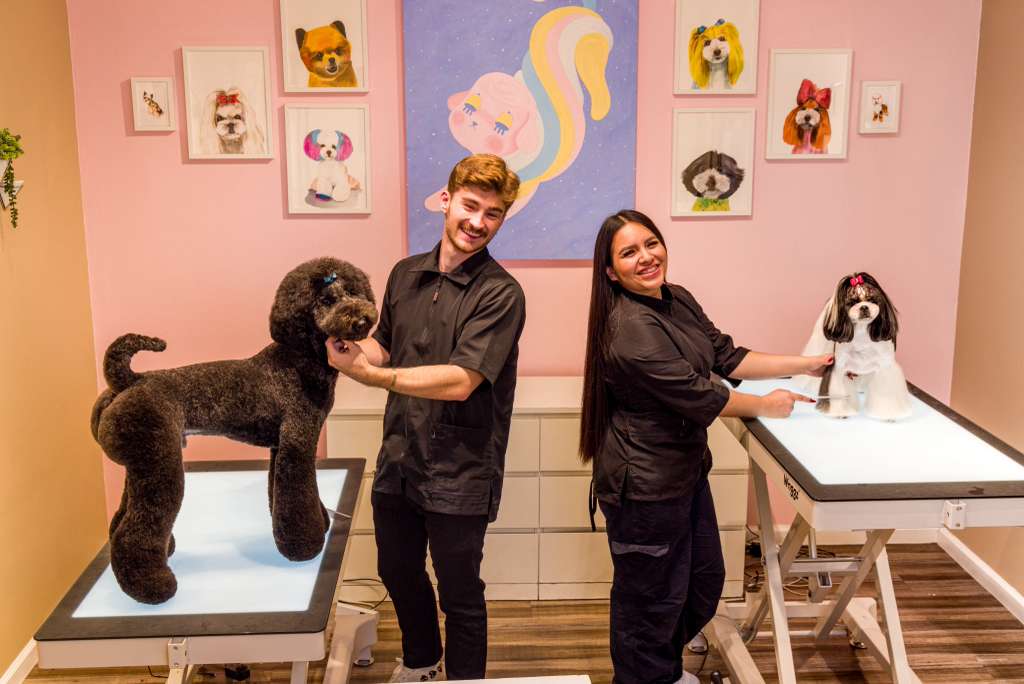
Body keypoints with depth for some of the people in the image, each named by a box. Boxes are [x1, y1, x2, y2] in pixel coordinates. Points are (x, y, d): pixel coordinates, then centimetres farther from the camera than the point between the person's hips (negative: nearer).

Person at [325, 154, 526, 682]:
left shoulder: (500, 294, -16)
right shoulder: (406, 274, 4)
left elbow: (460, 380, -25)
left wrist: (369, 374, -28)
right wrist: (349, 343, -8)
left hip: (458, 473, -6)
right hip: (398, 459, 7)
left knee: (459, 593, 10)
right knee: (398, 573, 24)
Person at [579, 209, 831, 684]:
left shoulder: (678, 300, 3)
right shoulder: (631, 329, -26)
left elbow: (726, 356, 9)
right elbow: (697, 395, -23)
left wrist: (805, 365, 6)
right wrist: (765, 406, -8)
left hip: (685, 469, 10)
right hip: (645, 484, -10)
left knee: (704, 581, 23)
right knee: (654, 598, 8)